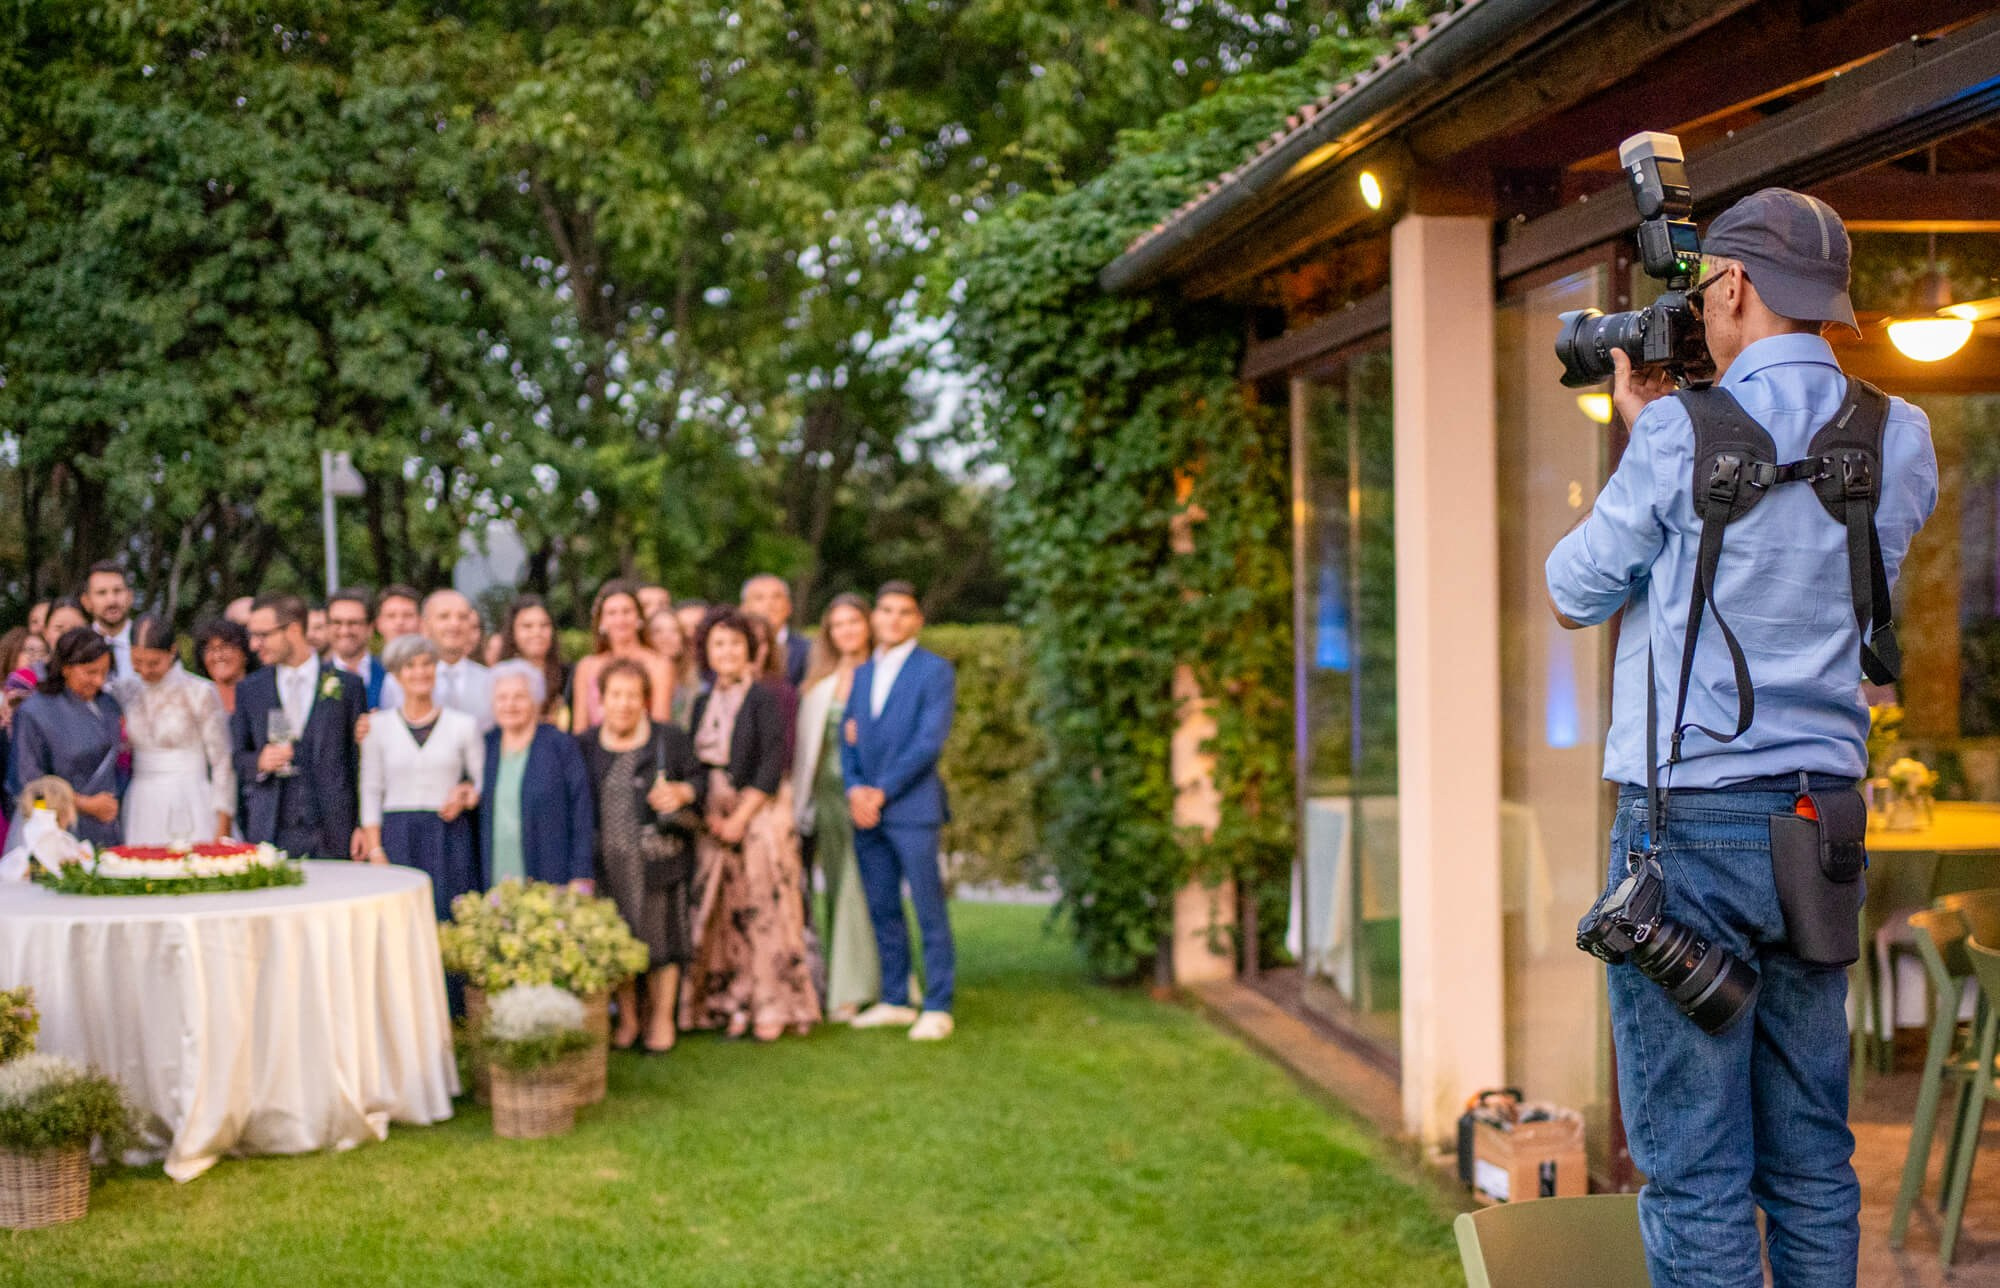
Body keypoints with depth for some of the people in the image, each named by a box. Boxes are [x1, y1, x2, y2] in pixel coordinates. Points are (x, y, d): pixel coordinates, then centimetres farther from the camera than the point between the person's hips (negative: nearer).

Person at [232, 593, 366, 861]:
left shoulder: (347, 685, 5)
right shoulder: (249, 690, 11)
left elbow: (362, 759, 5)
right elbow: (236, 756, 14)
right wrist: (259, 763, -9)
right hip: (269, 833, 2)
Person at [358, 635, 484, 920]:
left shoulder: (463, 725, 7)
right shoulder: (378, 725, 7)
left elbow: (484, 781, 13)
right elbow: (371, 792, 6)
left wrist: (467, 795, -9)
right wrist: (375, 851, -2)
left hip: (450, 840, 0)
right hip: (398, 840, 0)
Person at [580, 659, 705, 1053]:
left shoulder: (670, 739, 0)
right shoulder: (586, 746, 6)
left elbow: (699, 779, 6)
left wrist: (681, 793, -14)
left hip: (657, 857, -2)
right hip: (607, 860, 2)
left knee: (660, 933, 1)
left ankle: (662, 1017, 16)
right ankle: (627, 1017, 21)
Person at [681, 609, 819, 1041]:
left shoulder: (764, 698, -5)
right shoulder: (703, 703, 12)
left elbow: (772, 765, -11)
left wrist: (740, 817, -13)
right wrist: (708, 815, -3)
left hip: (761, 813, -5)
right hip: (714, 819, 6)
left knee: (764, 907, -6)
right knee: (724, 912, 4)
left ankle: (773, 1008, -2)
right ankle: (736, 1005, 9)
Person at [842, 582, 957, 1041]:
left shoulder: (935, 671, -2)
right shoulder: (862, 674, 18)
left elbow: (930, 741, -11)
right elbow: (849, 739, 15)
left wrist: (881, 792, -13)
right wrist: (854, 789, -3)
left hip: (912, 809, -6)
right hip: (866, 812, 6)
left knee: (929, 910, -4)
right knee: (882, 910, 9)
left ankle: (937, 1008, 0)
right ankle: (894, 1000, 17)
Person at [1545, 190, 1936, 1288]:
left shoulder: (1689, 435, -11)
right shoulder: (1899, 443, 5)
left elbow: (1573, 597, 2)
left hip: (1689, 827, -6)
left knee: (1694, 1173, -1)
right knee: (1811, 1159, 14)